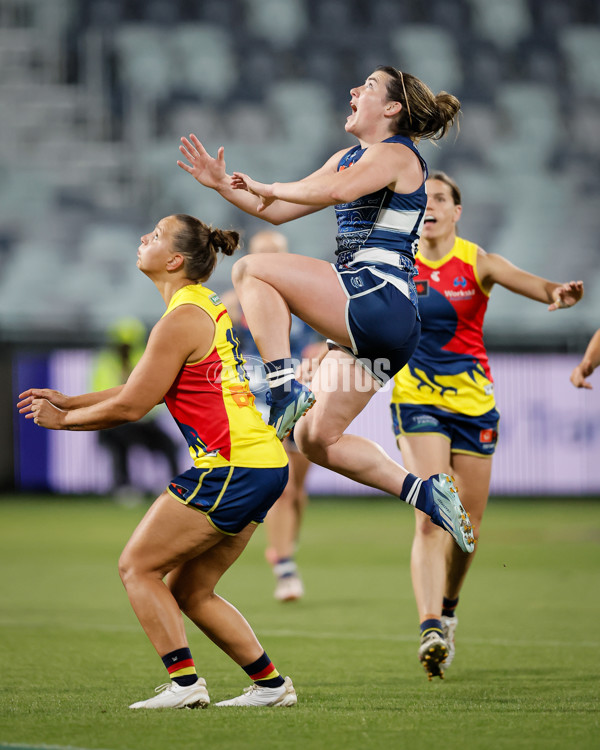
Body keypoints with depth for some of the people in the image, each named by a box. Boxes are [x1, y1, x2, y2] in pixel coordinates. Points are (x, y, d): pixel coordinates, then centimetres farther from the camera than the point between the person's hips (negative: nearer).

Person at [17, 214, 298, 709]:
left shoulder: (182, 320, -13)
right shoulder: (207, 307, 18)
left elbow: (130, 407, -10)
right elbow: (142, 389, 24)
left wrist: (64, 420, 5)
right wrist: (67, 401, 23)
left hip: (230, 470, -9)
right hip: (265, 466, 9)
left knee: (138, 567, -2)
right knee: (189, 591, 15)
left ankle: (184, 683, -8)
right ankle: (271, 684, 14)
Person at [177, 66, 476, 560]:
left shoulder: (396, 154, -4)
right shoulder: (348, 158, 24)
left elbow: (338, 191, -27)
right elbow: (278, 212, 28)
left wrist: (270, 187, -14)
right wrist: (223, 186, 17)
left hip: (379, 296, -9)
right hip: (362, 320, 10)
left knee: (252, 270, -14)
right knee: (316, 439, 7)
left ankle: (284, 390, -21)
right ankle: (427, 494, 6)